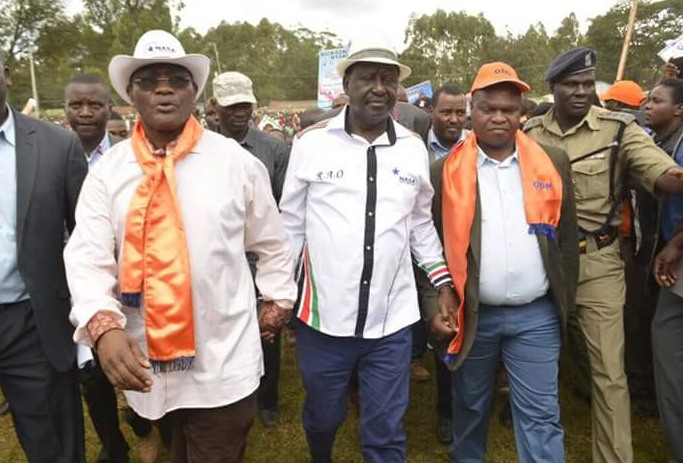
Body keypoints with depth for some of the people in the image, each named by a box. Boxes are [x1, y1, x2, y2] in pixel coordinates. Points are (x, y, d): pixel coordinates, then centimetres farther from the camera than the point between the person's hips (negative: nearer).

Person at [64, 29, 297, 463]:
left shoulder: (236, 161, -5)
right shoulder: (107, 170, -1)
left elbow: (272, 242, 7)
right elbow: (87, 256, -8)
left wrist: (278, 299, 14)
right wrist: (104, 325, -24)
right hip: (146, 359, 3)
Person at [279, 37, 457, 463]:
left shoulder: (414, 148, 4)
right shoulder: (312, 142, -4)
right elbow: (291, 224, 2)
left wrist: (444, 282, 10)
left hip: (392, 320, 1)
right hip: (322, 316, -1)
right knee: (323, 418, 20)